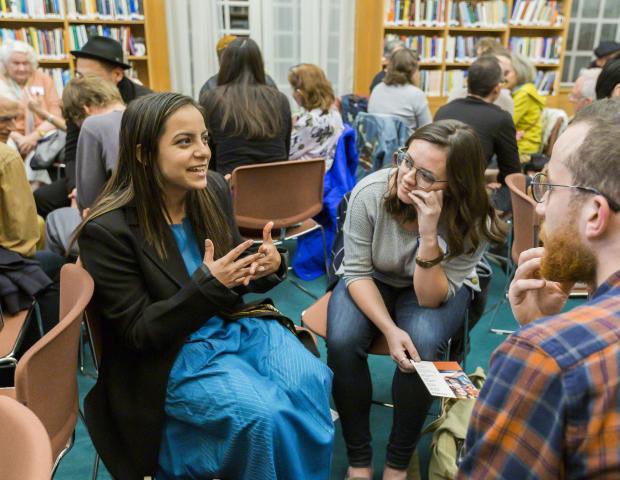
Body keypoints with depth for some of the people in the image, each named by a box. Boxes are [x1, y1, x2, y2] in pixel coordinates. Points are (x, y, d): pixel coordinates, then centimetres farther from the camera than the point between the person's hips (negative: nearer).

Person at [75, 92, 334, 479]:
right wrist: (207, 284, -29)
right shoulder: (107, 230, -19)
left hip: (236, 323, 5)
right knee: (266, 415, -24)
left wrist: (268, 266, -17)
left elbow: (236, 275, 8)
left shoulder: (214, 190, -3)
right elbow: (138, 332, -15)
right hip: (170, 356, -5)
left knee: (311, 382, -18)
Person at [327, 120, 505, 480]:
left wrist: (429, 235, -41)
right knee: (342, 342, -28)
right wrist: (390, 330, -32)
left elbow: (431, 298, -25)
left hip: (436, 290, 0)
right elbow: (358, 272, -18)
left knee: (421, 346, -32)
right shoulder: (370, 192, -26)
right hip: (372, 283, 1)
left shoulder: (473, 222, -25)